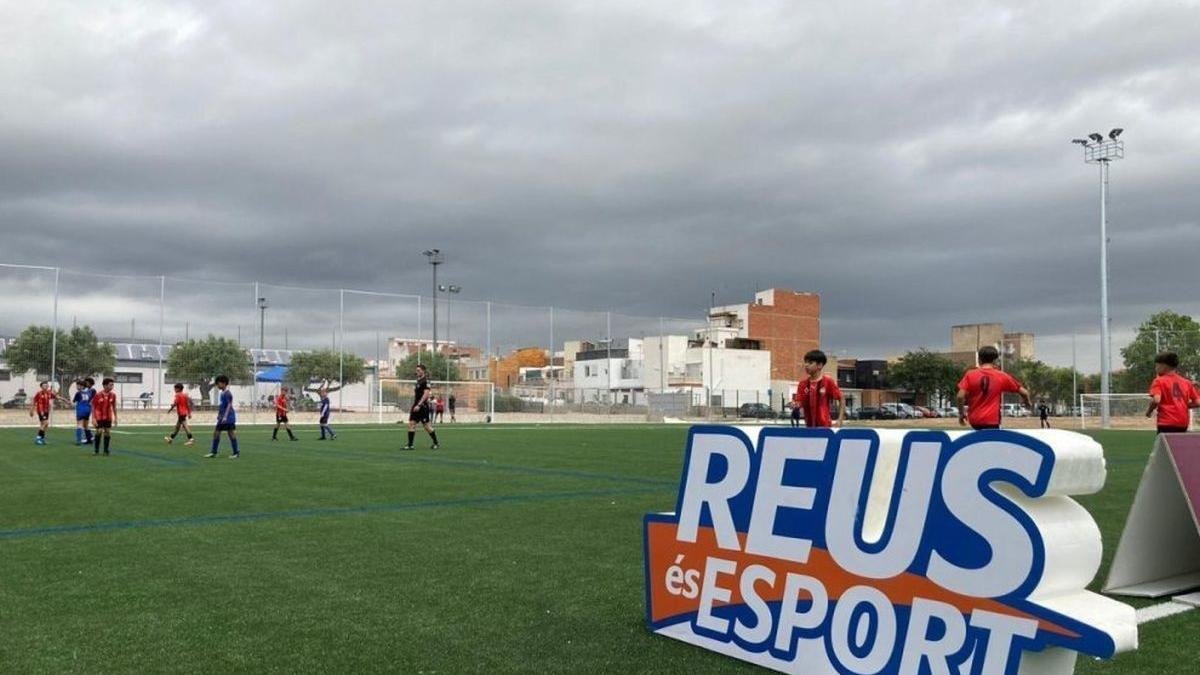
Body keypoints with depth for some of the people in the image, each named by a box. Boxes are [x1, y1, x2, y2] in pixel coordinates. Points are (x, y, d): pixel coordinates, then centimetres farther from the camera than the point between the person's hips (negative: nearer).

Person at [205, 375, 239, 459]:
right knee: (216, 433, 9)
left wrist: (225, 416, -24)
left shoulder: (227, 393, -15)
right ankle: (214, 452, 15)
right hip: (222, 418, 10)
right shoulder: (222, 393, 13)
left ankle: (236, 453, 5)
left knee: (231, 433, -3)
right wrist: (219, 415, 23)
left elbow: (229, 405, -20)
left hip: (228, 417, -10)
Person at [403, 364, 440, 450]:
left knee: (426, 425, -3)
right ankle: (410, 445, 6)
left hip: (422, 407, -9)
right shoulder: (418, 381, 16)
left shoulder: (425, 381, -12)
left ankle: (436, 443, 9)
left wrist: (419, 405, -25)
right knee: (411, 424, 2)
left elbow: (426, 394, -20)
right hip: (416, 406, 9)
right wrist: (414, 406, 20)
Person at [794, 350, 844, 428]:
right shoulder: (803, 383, 4)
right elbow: (799, 403, 4)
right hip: (809, 426, 4)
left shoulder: (828, 381, -7)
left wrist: (840, 421, -9)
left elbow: (841, 400, -2)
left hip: (825, 425, -4)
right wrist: (795, 406, -19)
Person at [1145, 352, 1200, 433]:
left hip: (1166, 424, -6)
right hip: (1183, 424, 6)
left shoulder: (1159, 381, -3)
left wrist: (1149, 411, -1)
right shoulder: (1186, 382, 12)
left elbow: (1156, 400, -19)